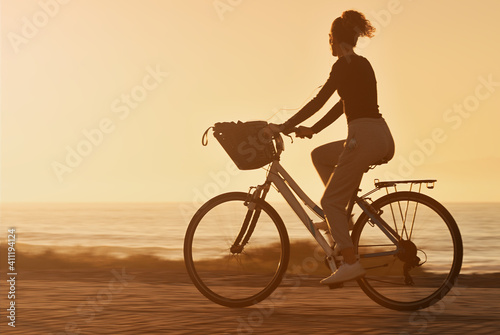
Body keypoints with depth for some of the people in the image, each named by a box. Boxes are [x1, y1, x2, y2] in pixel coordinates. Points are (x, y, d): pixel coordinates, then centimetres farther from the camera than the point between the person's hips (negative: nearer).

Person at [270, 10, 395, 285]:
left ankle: (350, 262, -9)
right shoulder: (362, 64, 20)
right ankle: (341, 212, 16)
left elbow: (319, 101, -11)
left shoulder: (344, 64, -7)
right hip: (381, 138, 9)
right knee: (319, 155, 24)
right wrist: (312, 130, 28)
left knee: (330, 200, -2)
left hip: (365, 138, -9)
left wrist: (285, 127, -7)